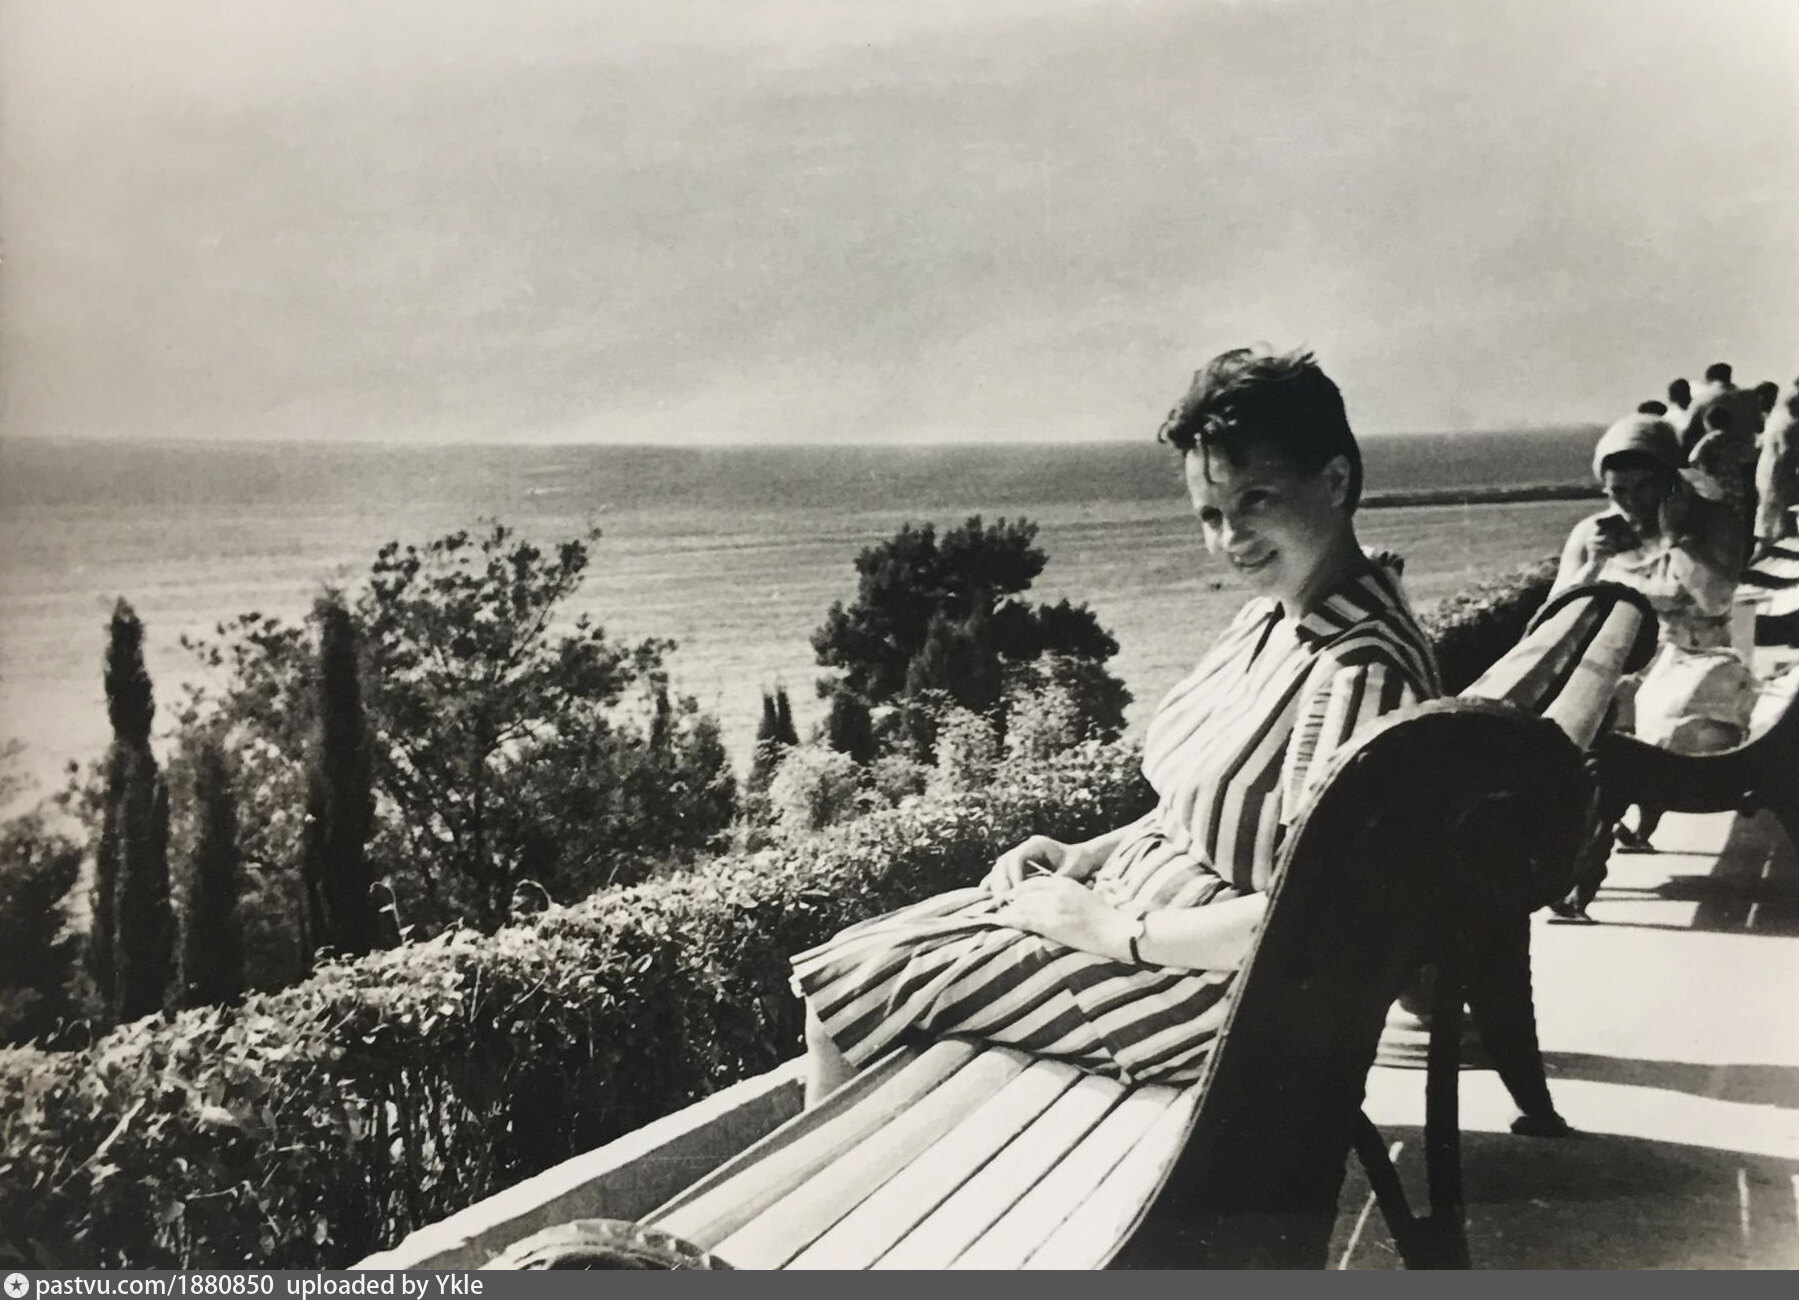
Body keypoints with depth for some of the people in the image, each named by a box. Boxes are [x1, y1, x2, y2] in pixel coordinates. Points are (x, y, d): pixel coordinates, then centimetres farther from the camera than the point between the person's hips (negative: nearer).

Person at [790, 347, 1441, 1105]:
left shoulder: (1361, 671, -26)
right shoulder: (1275, 615, 4)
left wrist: (1115, 929, -19)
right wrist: (1089, 855, 4)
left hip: (1209, 983, -9)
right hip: (1135, 898, 9)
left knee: (846, 992, -2)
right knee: (854, 954, 11)